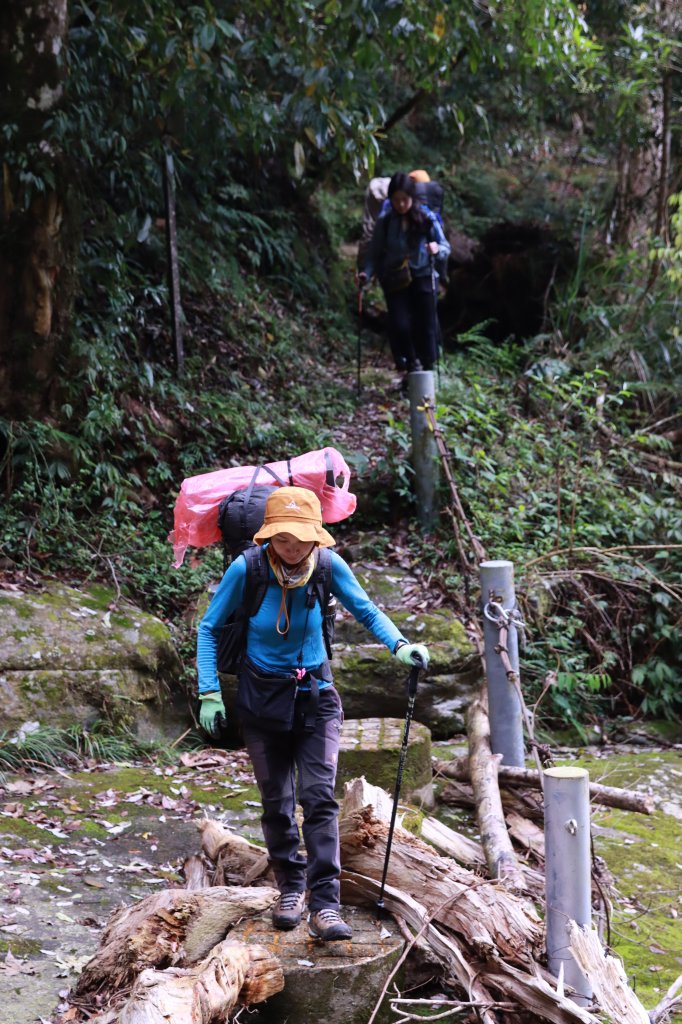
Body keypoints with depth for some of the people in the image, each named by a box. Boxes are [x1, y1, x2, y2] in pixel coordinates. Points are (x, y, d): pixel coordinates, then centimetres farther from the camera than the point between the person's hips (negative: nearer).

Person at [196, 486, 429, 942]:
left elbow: (367, 611, -2)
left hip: (315, 697, 0)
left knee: (319, 798, -10)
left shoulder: (328, 565, -16)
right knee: (276, 803, 8)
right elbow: (209, 630, -5)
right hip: (261, 699, 0)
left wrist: (400, 645, -20)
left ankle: (325, 904, -11)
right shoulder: (245, 570, -18)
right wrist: (210, 692, -12)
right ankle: (291, 889, 27)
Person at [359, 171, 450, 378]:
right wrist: (366, 273, -16)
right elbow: (375, 252, 1)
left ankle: (428, 370, 16)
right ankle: (410, 366, 8)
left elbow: (446, 247, -2)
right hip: (394, 281, 0)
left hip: (423, 277, 0)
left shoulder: (427, 218, -6)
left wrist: (438, 249, -25)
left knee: (426, 325, 0)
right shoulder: (385, 221, -4)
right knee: (399, 325, -12)